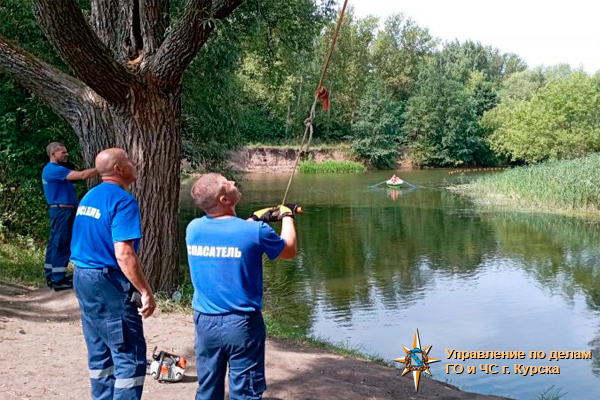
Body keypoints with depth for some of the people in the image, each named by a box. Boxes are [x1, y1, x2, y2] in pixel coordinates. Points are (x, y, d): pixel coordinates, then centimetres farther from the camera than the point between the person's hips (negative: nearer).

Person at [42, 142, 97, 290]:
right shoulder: (53, 169, -16)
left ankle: (51, 277, 19)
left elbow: (75, 175, 18)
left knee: (55, 243, 13)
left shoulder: (53, 169, 18)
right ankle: (58, 280, -6)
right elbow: (82, 175, -24)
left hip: (61, 211, 11)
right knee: (61, 245, -8)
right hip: (62, 211, -11)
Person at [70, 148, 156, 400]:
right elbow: (123, 254, -24)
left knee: (99, 353, 16)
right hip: (108, 283, -9)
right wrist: (146, 292, -20)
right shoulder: (122, 200, -16)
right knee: (130, 355, -3)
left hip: (82, 277, 10)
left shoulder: (89, 196, 13)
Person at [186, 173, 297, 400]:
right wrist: (287, 217, 18)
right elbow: (289, 251, 3)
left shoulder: (193, 229, -3)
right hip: (241, 323, -4)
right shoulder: (255, 231, -17)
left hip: (204, 321, 5)